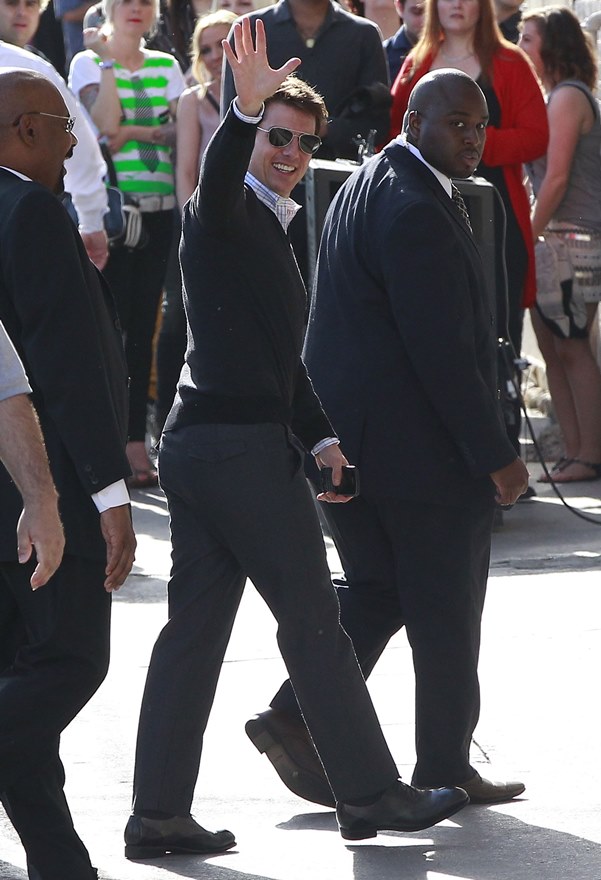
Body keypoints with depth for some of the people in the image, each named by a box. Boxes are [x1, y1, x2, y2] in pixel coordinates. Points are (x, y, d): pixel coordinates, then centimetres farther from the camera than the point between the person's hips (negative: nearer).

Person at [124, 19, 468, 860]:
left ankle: (159, 812, 6)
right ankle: (371, 792, 6)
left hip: (195, 443, 10)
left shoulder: (267, 226, 22)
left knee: (195, 626, 7)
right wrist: (246, 108, -50)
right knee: (312, 621, -1)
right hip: (242, 445, -10)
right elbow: (218, 174, -34)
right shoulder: (224, 214, -8)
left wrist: (321, 436, 20)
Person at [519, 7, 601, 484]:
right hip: (554, 241, 9)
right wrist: (534, 237, 13)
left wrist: (530, 234, -13)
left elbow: (557, 178, -16)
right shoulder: (555, 96, 17)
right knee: (553, 348, 8)